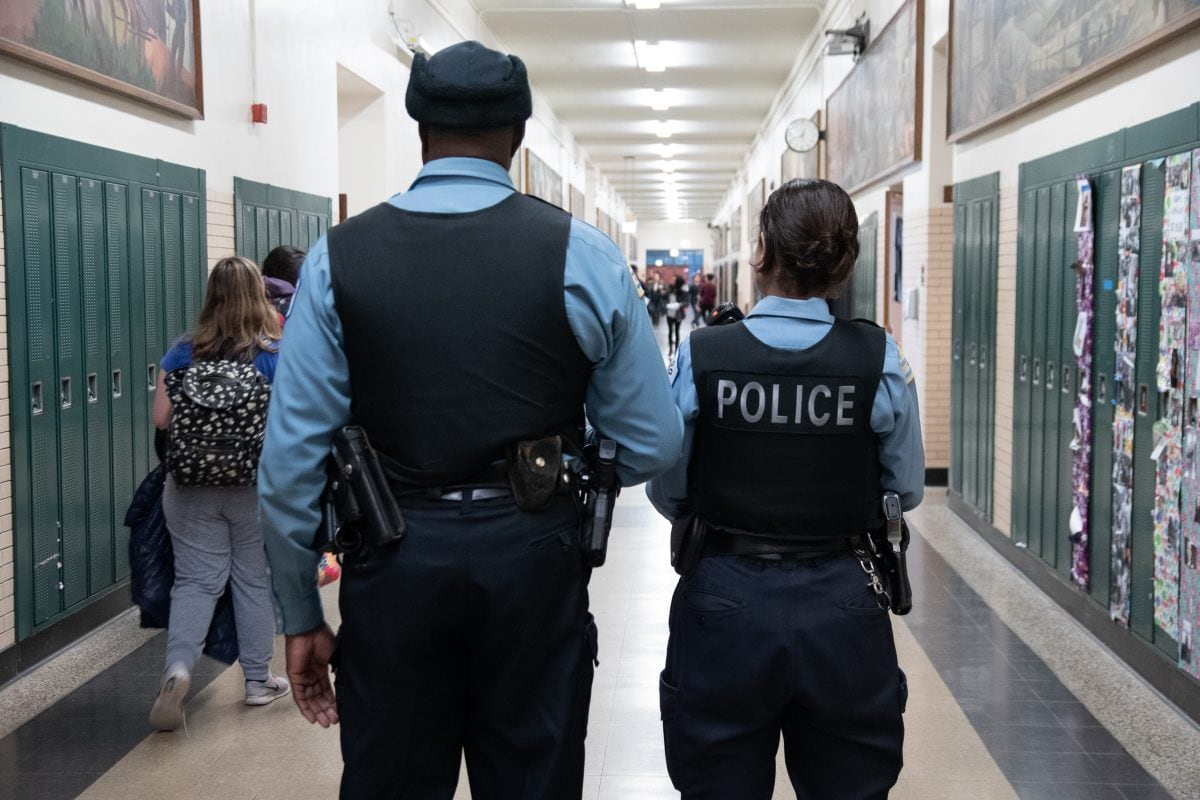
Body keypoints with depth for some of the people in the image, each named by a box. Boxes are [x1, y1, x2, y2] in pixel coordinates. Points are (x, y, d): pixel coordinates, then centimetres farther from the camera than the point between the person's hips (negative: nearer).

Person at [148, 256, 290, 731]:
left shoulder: (182, 353, -1)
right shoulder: (276, 356, -8)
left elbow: (161, 419, -2)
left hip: (191, 486, 1)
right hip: (257, 488, -1)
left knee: (196, 579, 5)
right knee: (255, 580, 11)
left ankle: (178, 667, -17)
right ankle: (258, 680, 20)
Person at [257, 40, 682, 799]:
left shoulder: (339, 257, -3)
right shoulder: (582, 254, -5)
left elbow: (292, 458, -3)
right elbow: (652, 445, -3)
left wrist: (302, 614, 7)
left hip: (396, 561, 1)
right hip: (533, 556, 0)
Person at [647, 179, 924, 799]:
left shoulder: (700, 355, -10)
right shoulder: (879, 360, -9)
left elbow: (667, 495, -2)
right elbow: (906, 490, 2)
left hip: (726, 606, 0)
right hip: (841, 608, 1)